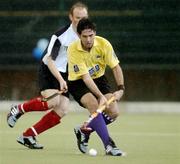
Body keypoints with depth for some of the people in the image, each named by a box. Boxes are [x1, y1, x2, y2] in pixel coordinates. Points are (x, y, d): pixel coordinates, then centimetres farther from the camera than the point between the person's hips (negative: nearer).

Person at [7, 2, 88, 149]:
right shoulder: (61, 36, -20)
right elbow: (50, 60, -20)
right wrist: (60, 80, -32)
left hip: (65, 76, 6)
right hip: (48, 71, -6)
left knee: (62, 110, -11)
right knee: (53, 101, -30)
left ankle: (28, 136, -4)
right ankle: (19, 109, -4)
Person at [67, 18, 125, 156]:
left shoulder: (103, 44, -19)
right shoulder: (73, 50, -27)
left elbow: (116, 67, -13)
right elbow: (85, 77, -30)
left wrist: (121, 89, -26)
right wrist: (101, 96, -39)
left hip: (99, 79, 4)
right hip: (78, 83, -4)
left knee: (113, 112, -11)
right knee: (94, 105, -31)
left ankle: (84, 130, 12)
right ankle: (108, 145, -29)